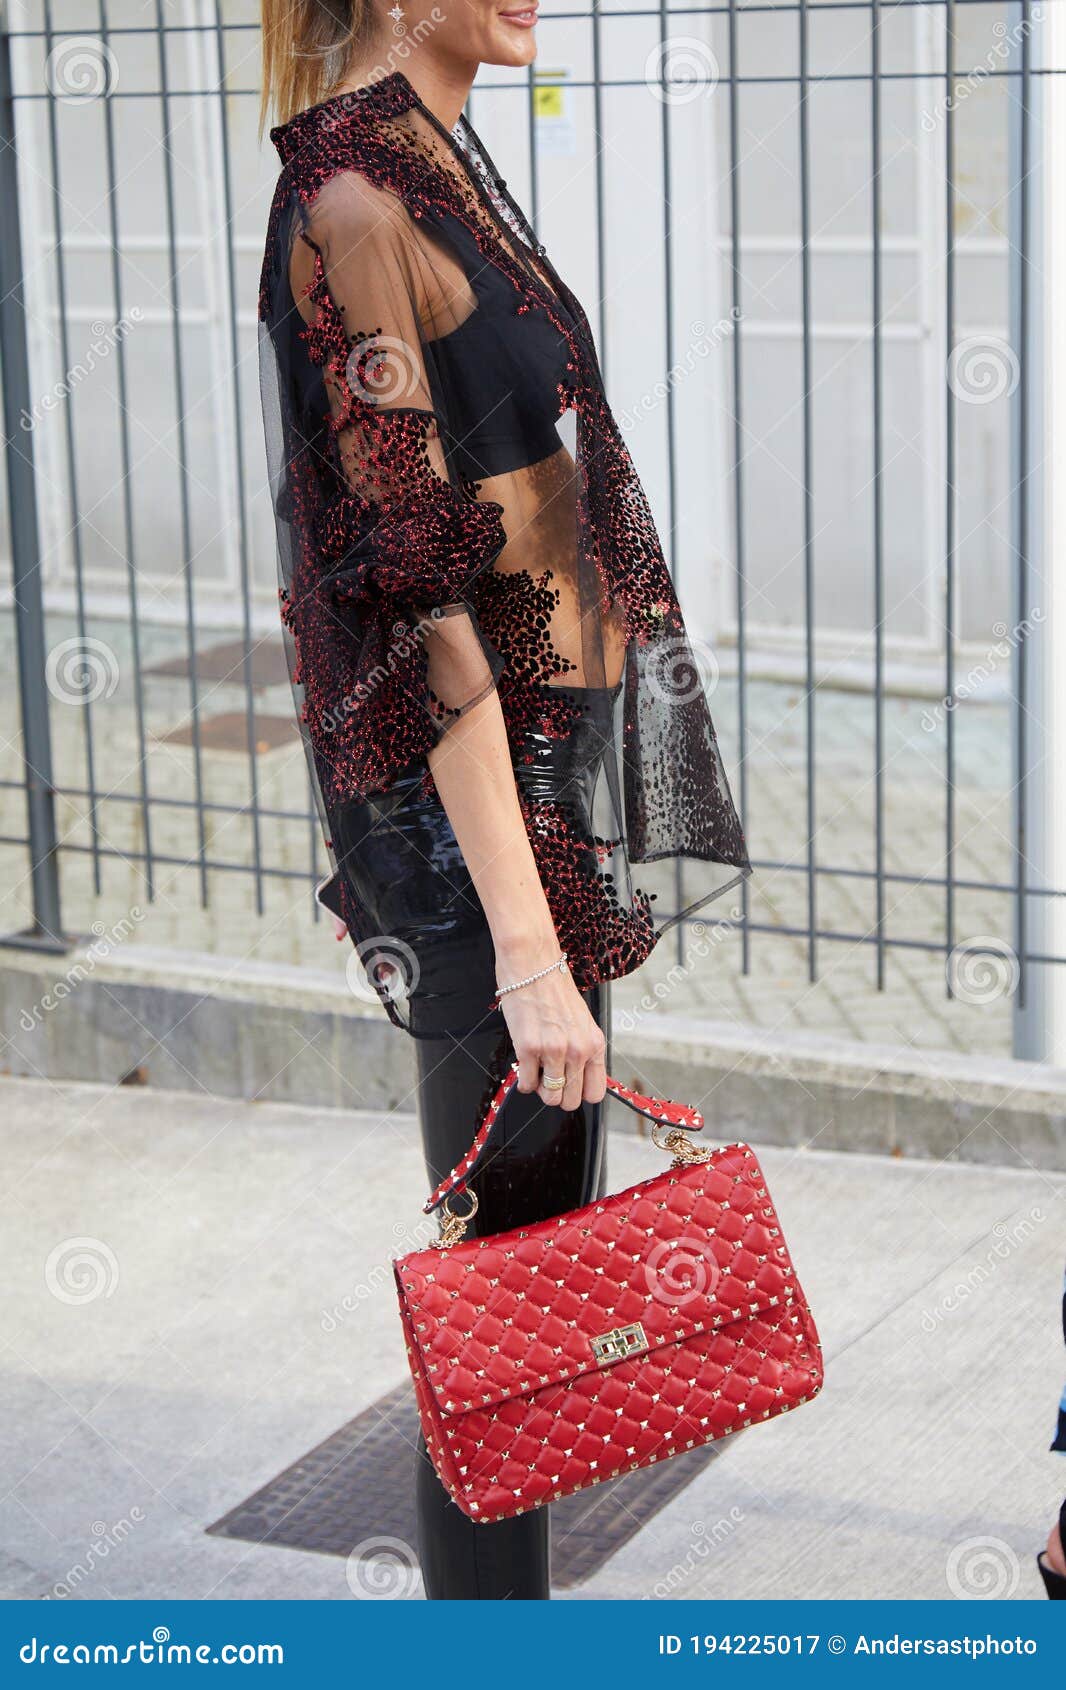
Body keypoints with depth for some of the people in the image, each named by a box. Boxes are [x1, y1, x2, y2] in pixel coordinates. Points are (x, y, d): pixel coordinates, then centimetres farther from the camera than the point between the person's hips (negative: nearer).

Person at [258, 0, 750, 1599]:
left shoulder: (435, 165, 12)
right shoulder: (349, 205, -17)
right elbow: (412, 598, -22)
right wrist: (527, 946, -24)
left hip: (555, 779, 10)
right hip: (474, 809, -10)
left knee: (546, 1242, 18)